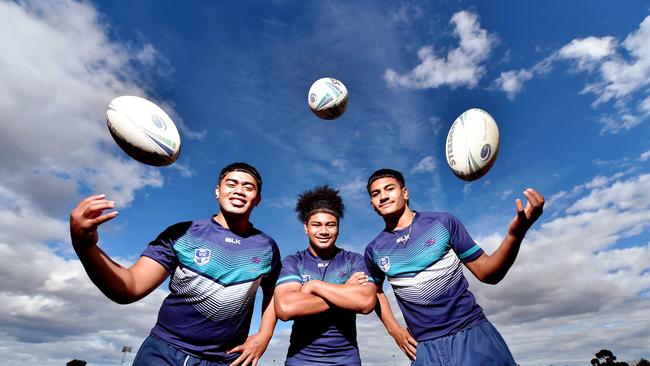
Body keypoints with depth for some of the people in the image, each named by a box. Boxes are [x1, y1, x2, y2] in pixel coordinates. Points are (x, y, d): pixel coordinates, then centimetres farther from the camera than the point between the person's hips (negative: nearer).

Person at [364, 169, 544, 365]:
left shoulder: (442, 222, -5)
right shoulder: (374, 250, 0)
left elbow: (486, 272, -4)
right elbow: (376, 291, 18)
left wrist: (515, 235, -21)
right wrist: (394, 329, 5)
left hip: (472, 332, -1)